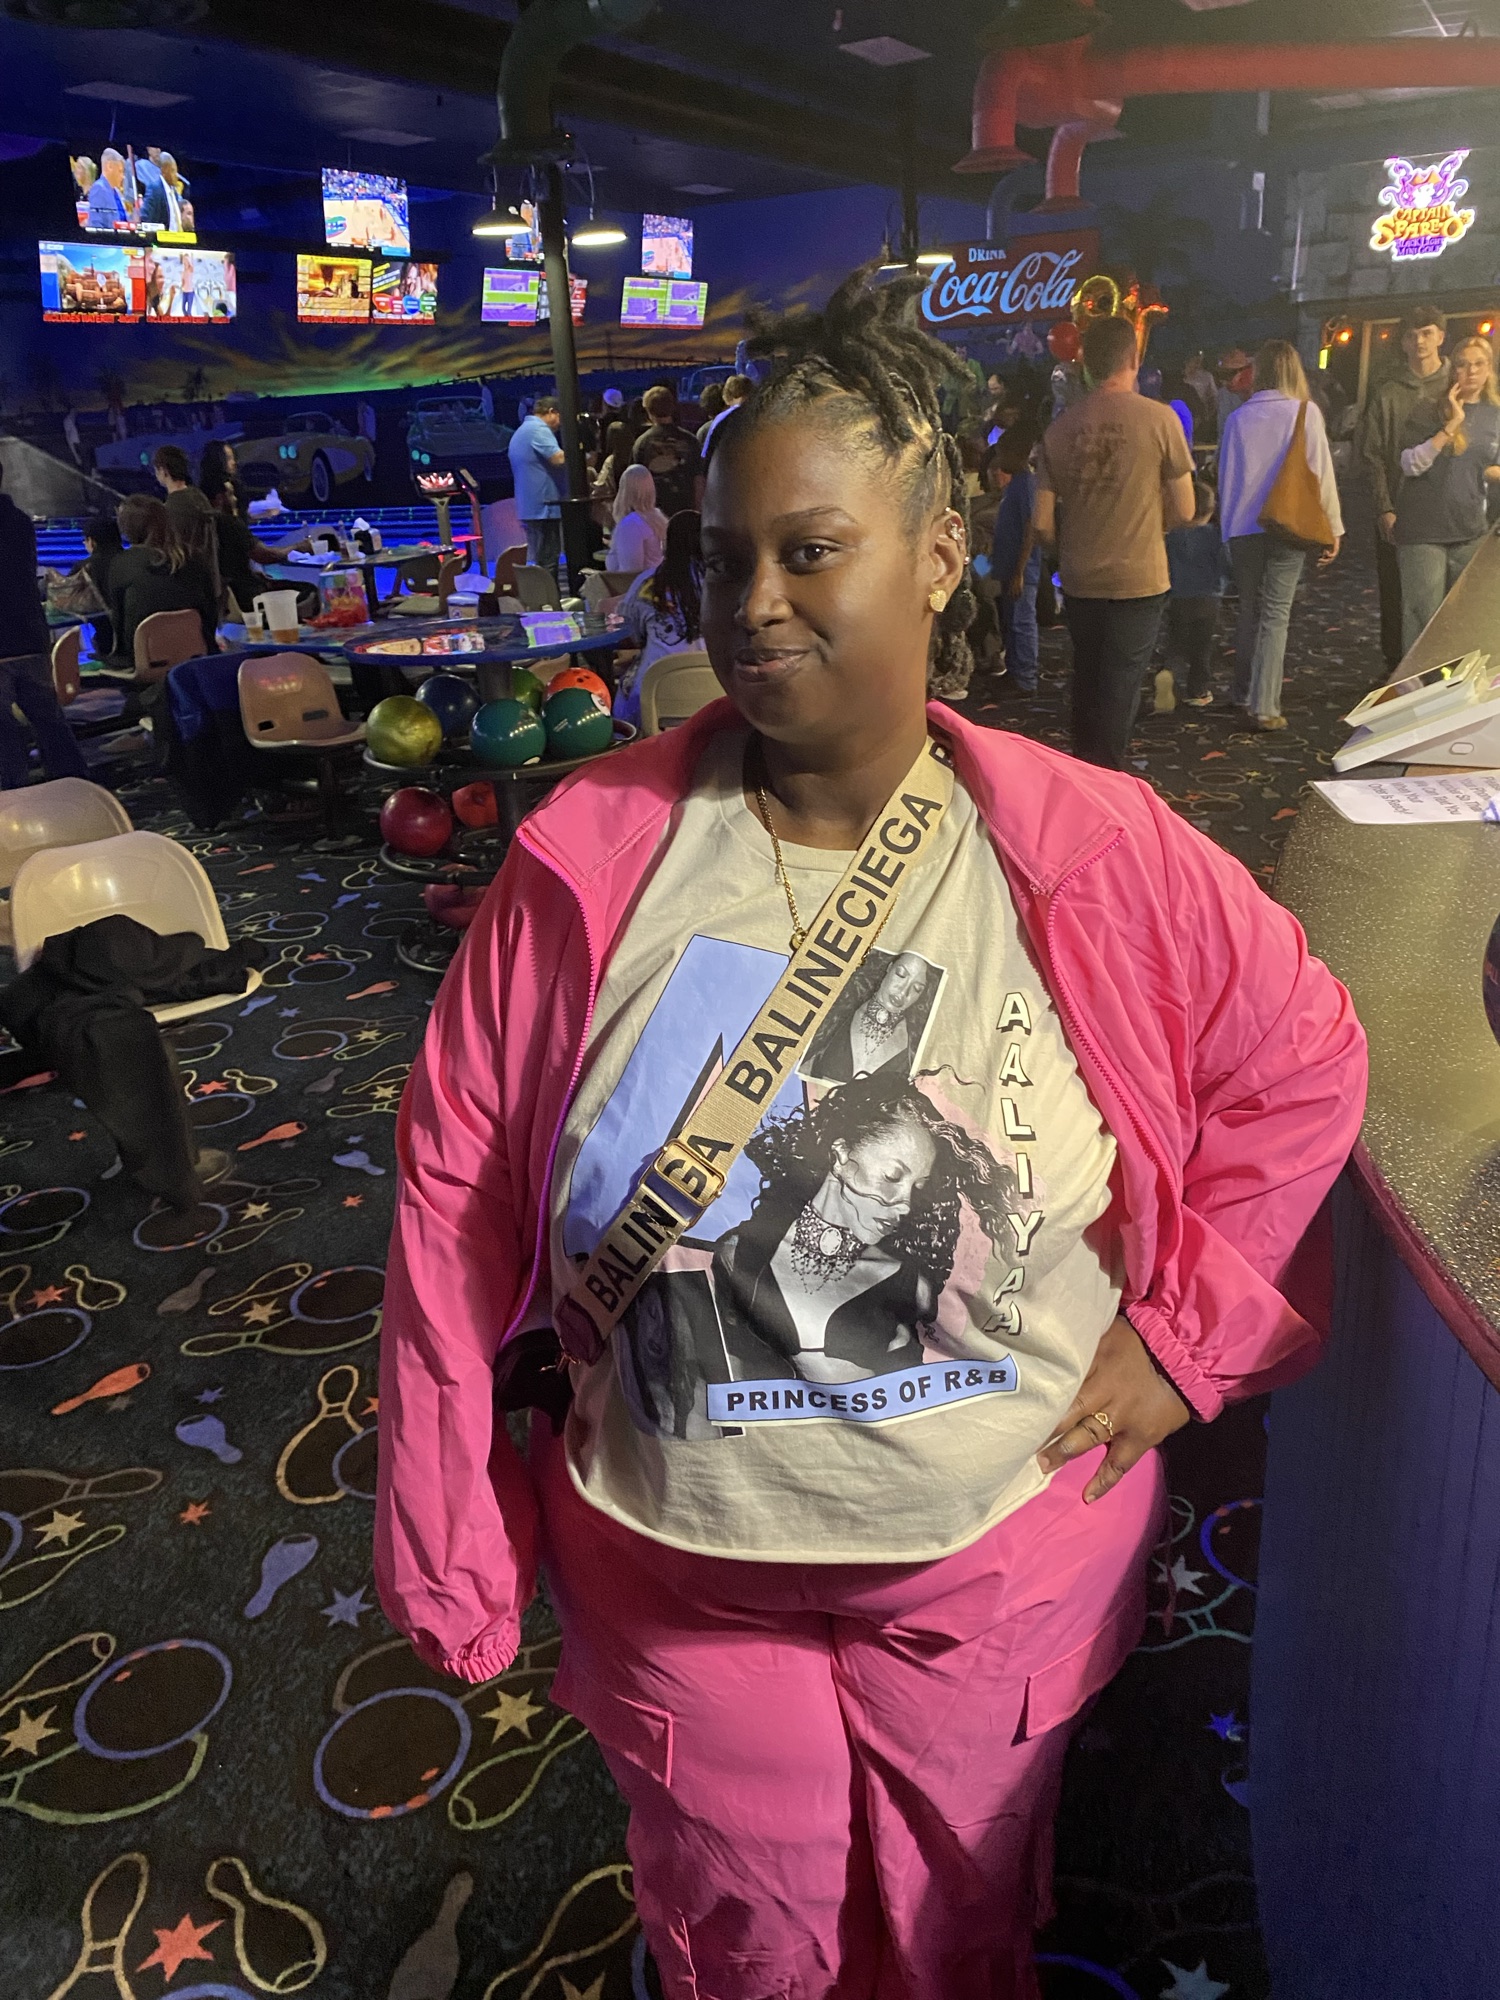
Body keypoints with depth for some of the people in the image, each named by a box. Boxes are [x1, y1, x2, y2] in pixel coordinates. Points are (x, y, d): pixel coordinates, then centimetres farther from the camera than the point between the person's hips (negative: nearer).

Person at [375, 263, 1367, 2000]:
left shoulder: (1090, 852, -14)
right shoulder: (589, 858, -15)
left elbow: (1301, 1063, -1)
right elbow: (458, 1190, -10)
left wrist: (1190, 1333, -5)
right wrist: (447, 1557, -7)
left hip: (1002, 1556, 1)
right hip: (675, 1567, 0)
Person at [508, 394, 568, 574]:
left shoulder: (520, 431, 22)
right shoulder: (539, 429, -11)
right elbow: (559, 458, -22)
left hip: (528, 508, 10)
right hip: (544, 506, -10)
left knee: (536, 561, 12)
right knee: (547, 561, -9)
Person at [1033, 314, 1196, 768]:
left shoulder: (1060, 427, -1)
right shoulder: (1159, 419, -8)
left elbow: (1043, 522, 0)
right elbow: (1183, 511, -3)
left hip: (1079, 580, 3)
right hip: (1138, 579, -3)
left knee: (1087, 685, 18)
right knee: (1120, 691, 3)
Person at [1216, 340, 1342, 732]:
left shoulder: (1239, 417, 4)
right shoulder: (1305, 412, -2)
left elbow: (1226, 476, 7)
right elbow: (1321, 472, -4)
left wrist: (1227, 527, 16)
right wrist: (1333, 528, 1)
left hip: (1243, 528, 2)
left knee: (1250, 609, 16)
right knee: (1276, 615, -1)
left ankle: (1243, 692, 25)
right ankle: (1265, 706, -6)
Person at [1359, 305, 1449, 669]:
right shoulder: (1386, 393, 5)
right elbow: (1372, 455, 1)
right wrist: (1385, 508, -7)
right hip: (1397, 515, 0)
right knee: (1394, 598, 5)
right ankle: (1395, 667, 15)